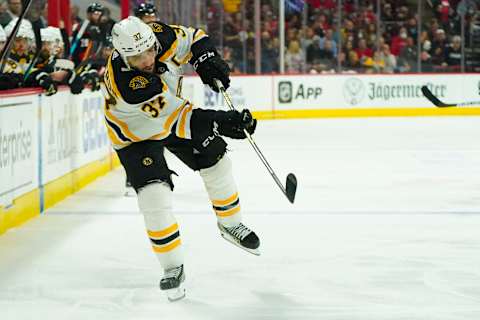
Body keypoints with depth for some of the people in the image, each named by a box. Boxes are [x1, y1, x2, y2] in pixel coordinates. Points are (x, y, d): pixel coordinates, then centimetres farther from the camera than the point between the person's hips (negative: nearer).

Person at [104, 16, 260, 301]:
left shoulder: (161, 36, -26)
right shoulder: (125, 82, -41)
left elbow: (192, 38, -3)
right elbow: (169, 120, -41)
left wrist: (206, 59, -23)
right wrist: (219, 122, -45)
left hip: (172, 109, 6)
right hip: (136, 134, -6)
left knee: (215, 159, 8)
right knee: (154, 195, -19)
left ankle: (231, 224, 32)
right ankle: (173, 267, -4)